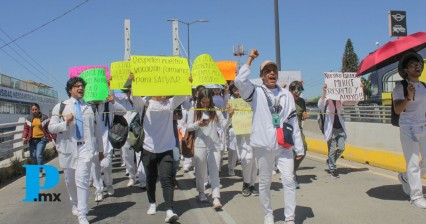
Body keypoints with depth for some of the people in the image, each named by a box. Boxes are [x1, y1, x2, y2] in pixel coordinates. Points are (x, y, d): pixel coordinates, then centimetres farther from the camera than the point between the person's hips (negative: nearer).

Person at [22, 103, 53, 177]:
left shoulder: (44, 117, -2)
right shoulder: (29, 118, 7)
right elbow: (26, 129, 7)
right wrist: (24, 137, -7)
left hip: (41, 139, -4)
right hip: (32, 140, 4)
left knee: (39, 155, -11)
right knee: (33, 156, 8)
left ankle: (40, 171, 3)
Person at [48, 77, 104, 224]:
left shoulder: (90, 107, 9)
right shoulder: (60, 107, 6)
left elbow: (97, 128, 12)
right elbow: (51, 128, 2)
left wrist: (101, 148, 13)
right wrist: (66, 123, -15)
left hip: (85, 146, -1)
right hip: (68, 147, 1)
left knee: (82, 179, -13)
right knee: (69, 180, 14)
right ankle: (75, 204, 40)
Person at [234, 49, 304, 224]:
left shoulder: (286, 94, 9)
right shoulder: (256, 92, 1)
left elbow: (293, 121, 9)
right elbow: (239, 81, -19)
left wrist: (299, 148, 7)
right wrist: (250, 59, -10)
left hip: (284, 146, 2)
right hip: (263, 145, -2)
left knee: (289, 181, -1)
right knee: (265, 182, 10)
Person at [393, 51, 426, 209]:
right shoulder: (400, 87, -6)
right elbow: (397, 110, -18)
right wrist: (408, 97, -32)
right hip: (408, 129, -6)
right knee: (413, 163, -4)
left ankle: (405, 177, 30)